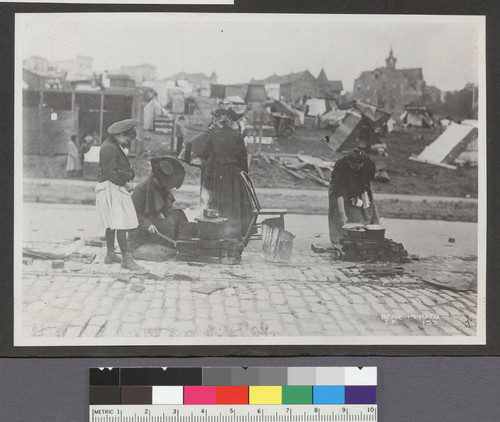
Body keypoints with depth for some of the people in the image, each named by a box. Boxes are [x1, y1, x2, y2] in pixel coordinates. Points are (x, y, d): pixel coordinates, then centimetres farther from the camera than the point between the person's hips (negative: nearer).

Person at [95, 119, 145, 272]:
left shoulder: (116, 147, 16)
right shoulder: (108, 148, -18)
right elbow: (110, 173, -21)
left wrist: (128, 176, 5)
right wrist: (125, 183, -13)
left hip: (116, 188, 11)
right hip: (110, 189, -11)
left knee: (113, 224, 16)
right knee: (120, 223, -12)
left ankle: (110, 254, 24)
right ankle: (126, 258, -11)